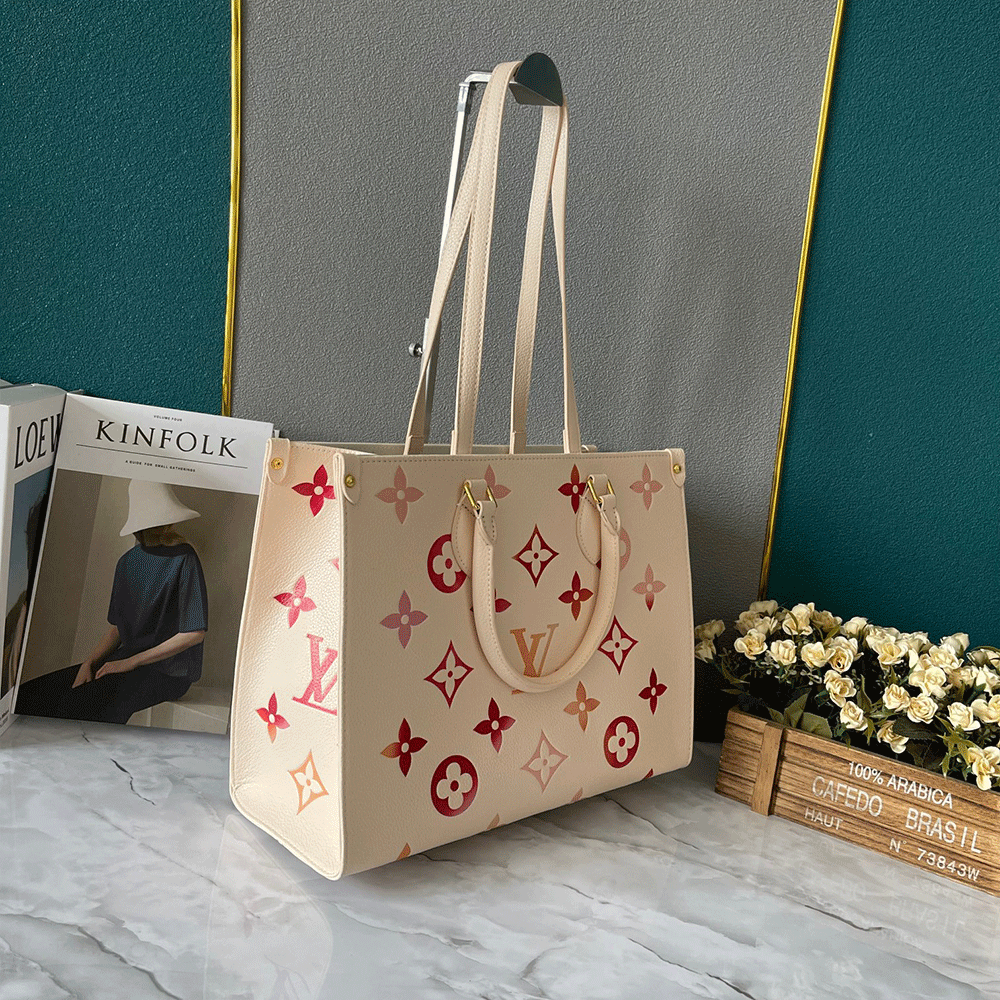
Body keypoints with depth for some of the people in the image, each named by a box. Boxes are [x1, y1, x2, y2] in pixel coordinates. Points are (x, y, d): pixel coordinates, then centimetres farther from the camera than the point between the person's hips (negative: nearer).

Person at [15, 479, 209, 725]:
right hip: (126, 661, 7)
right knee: (30, 695, -5)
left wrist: (131, 662, -13)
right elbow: (116, 629, 15)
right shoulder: (129, 562, 10)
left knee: (81, 704, -29)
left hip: (168, 670, -7)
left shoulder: (184, 560, -12)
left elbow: (194, 633, -15)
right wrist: (89, 664, -4)